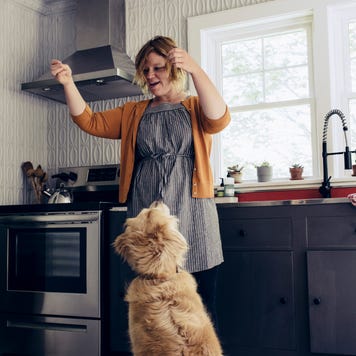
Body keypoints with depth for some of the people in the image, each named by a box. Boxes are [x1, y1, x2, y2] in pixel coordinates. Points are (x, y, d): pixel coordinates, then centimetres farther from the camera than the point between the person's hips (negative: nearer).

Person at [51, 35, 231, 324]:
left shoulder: (195, 108, 9)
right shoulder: (133, 113, 19)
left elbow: (219, 119, -13)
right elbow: (89, 121, 10)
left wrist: (195, 69, -23)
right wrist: (68, 83, -4)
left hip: (192, 219, -2)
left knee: (201, 309, 0)